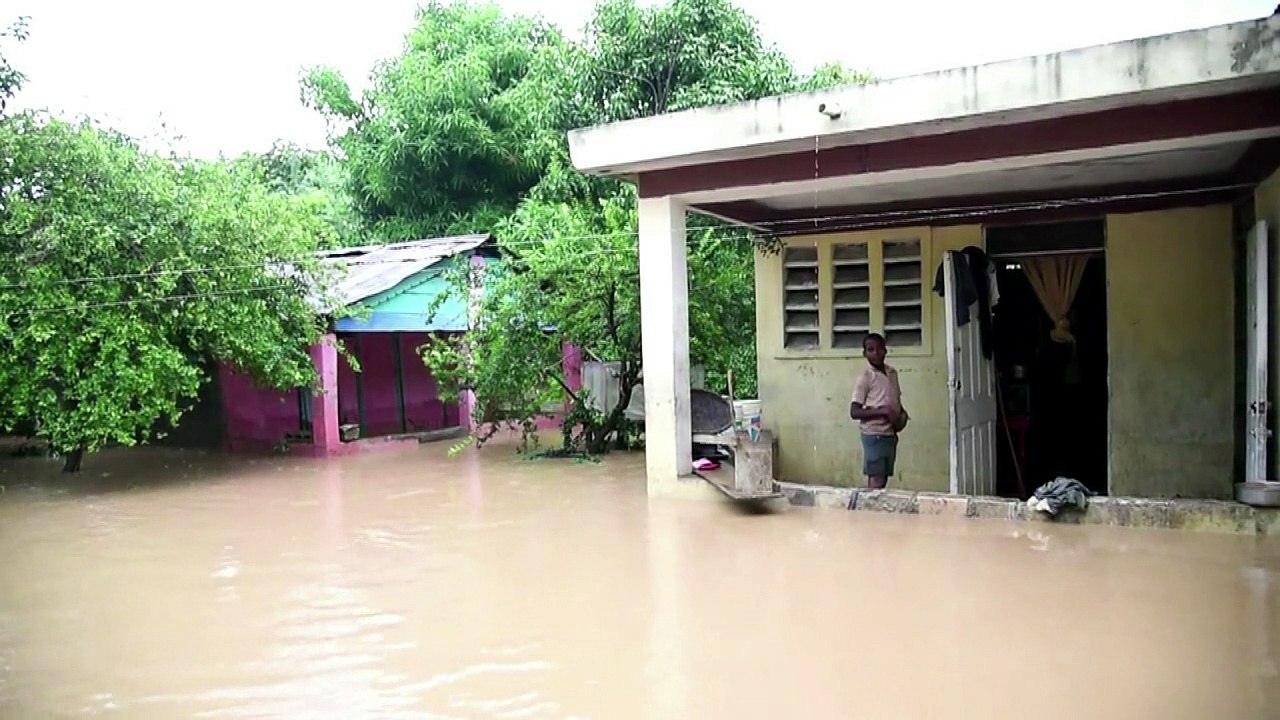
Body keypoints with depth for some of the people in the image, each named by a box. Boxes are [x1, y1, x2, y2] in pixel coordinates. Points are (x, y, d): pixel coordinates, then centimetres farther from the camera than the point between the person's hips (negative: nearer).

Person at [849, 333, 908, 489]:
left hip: (890, 434, 7)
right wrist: (882, 411, -22)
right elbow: (854, 412, -14)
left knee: (883, 479, 9)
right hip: (875, 435, -7)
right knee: (876, 480, -9)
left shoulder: (892, 373, 11)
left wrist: (902, 413, 4)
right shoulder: (865, 378, -10)